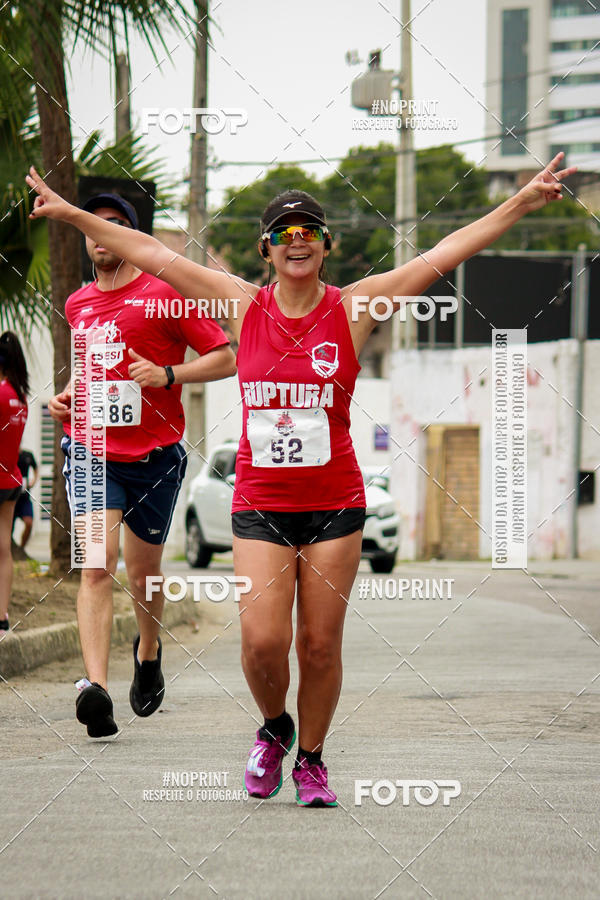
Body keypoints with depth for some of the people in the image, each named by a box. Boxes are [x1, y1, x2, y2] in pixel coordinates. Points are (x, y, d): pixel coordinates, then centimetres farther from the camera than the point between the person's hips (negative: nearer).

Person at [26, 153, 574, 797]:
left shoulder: (353, 308, -1)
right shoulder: (244, 306, 3)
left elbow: (445, 253, -5)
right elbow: (150, 254, 5)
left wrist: (521, 205, -11)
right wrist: (71, 215, 6)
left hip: (335, 502, 0)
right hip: (260, 502, 0)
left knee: (320, 644, 2)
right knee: (262, 641, -9)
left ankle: (310, 758, 23)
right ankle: (274, 729, 21)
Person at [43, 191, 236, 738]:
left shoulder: (164, 294, -4)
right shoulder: (77, 305, 13)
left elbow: (226, 359, -4)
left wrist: (167, 375, -17)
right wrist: (69, 395, 11)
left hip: (153, 455, -2)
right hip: (91, 450, 2)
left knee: (143, 573, 11)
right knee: (96, 566, -16)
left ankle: (149, 652, 42)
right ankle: (96, 688, -27)